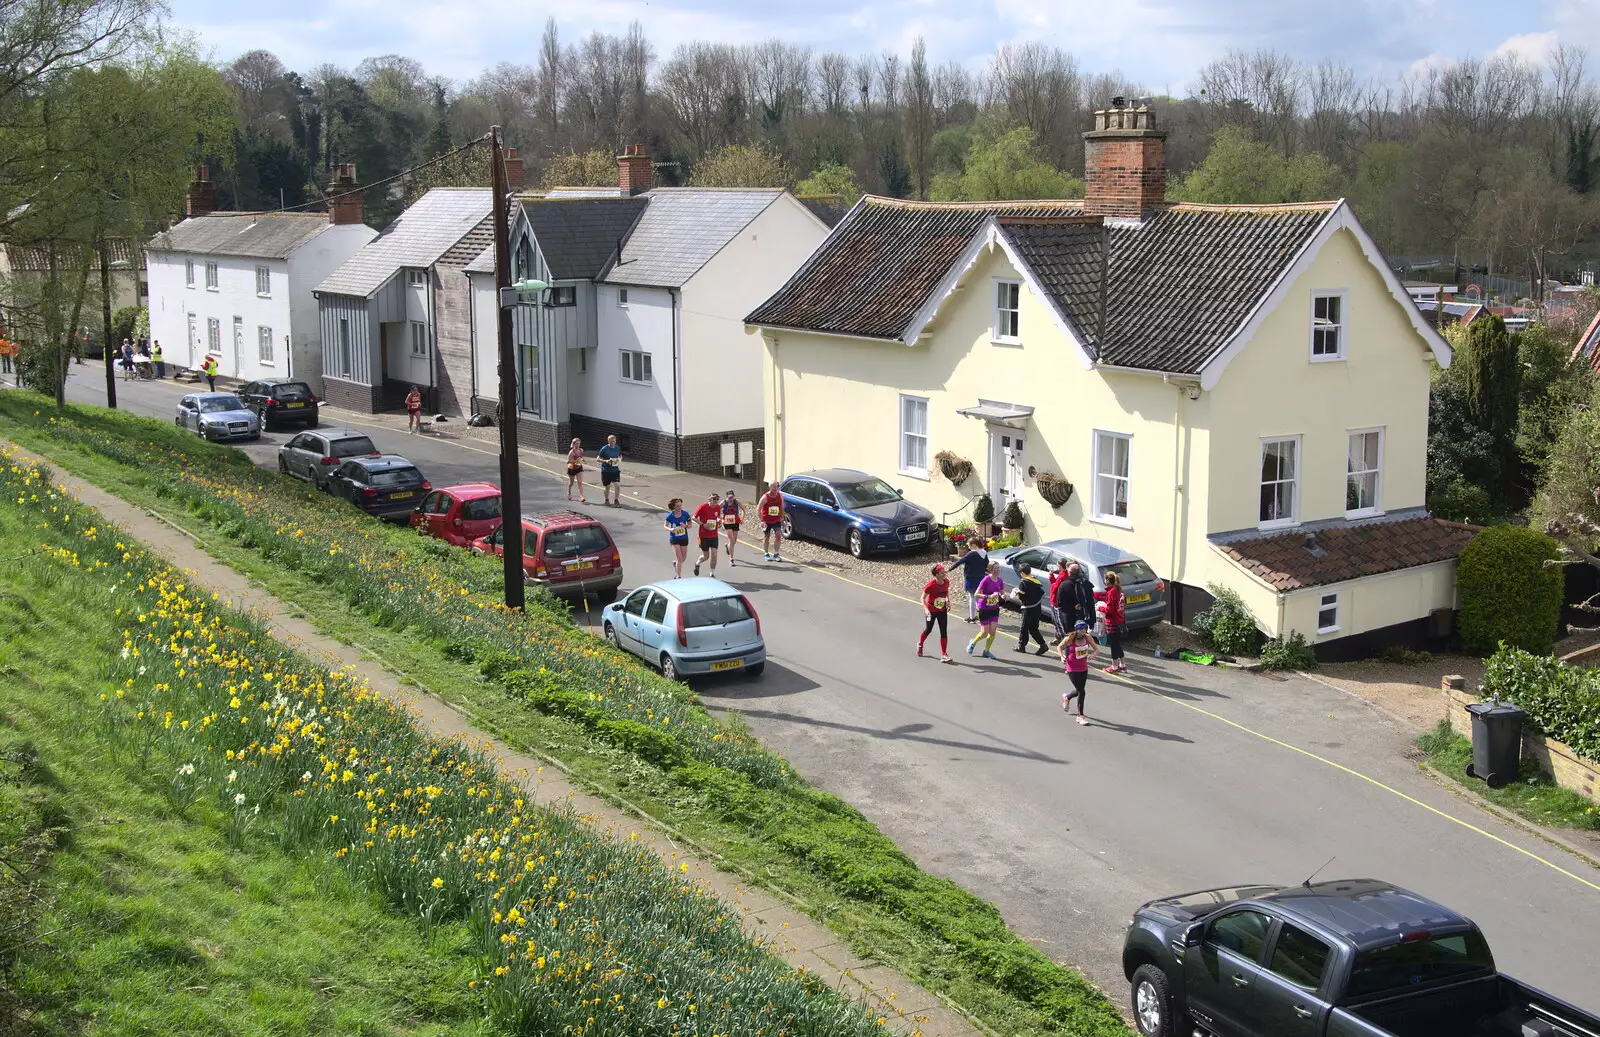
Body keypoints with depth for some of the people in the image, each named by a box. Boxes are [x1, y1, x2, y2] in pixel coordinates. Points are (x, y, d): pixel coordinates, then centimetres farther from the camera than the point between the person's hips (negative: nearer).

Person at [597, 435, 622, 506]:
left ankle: (616, 501, 1)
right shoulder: (604, 449, -10)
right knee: (607, 486, 10)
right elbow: (598, 459, -5)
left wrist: (620, 459, -4)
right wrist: (606, 461, -22)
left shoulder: (618, 448, 1)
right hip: (606, 470, -2)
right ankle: (607, 500, 32)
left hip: (615, 470, 2)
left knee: (617, 485, -11)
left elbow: (620, 456, 19)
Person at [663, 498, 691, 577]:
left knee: (683, 558, 13)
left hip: (684, 538, 3)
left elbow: (690, 525, 2)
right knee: (679, 559, -8)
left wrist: (685, 526, -21)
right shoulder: (670, 516, -13)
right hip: (674, 539, -3)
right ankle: (679, 577, 4)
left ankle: (675, 562, 47)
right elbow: (665, 525, -1)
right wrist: (670, 529, -23)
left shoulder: (685, 514, -8)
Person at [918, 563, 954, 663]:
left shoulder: (946, 581, -12)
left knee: (944, 632, -4)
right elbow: (923, 598, -20)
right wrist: (926, 609, -33)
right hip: (931, 611, -4)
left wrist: (948, 601, -1)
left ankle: (944, 655, -1)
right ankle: (920, 644, 47)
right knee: (928, 629, 15)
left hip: (942, 610, 4)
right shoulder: (930, 585, -27)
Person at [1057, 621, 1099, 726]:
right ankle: (1080, 716, 7)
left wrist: (1093, 654, -24)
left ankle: (1067, 698, 54)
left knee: (1079, 690, 19)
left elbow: (1097, 649, -1)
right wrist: (1062, 656, -22)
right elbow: (1059, 647, -4)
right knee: (1081, 691, -9)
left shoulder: (1088, 638, -10)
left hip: (1084, 668, 5)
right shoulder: (1070, 639, -19)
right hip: (1072, 669, -5)